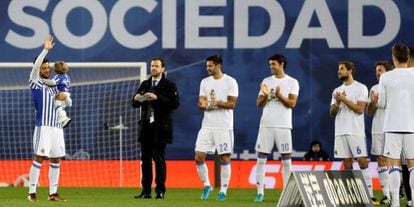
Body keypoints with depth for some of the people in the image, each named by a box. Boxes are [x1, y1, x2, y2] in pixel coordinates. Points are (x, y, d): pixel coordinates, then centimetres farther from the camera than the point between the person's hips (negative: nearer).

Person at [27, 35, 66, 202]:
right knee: (39, 158, -9)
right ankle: (32, 192, -7)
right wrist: (46, 49, -19)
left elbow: (63, 97, 28)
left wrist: (62, 97, 3)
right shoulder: (36, 83, 0)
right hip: (43, 126, -7)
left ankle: (53, 193, 10)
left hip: (57, 126, 7)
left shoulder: (53, 85, 19)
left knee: (56, 160, 6)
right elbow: (35, 66, -15)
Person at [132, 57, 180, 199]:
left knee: (159, 159, -4)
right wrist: (136, 99, -7)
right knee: (145, 160, 5)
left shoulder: (169, 85, 0)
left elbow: (175, 104, -13)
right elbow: (135, 104, 17)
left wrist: (157, 98, -20)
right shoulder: (145, 85, 16)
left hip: (160, 128, -5)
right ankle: (146, 190, 8)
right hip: (146, 127, 5)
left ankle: (160, 191, -1)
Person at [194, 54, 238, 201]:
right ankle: (206, 186, 16)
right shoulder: (205, 82, 12)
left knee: (225, 159, -2)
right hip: (207, 126, 4)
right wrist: (203, 104, -15)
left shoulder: (230, 82, -3)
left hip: (224, 127, -4)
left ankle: (223, 191, 7)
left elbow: (232, 104, -9)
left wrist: (217, 103, -23)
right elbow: (201, 103, 8)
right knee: (199, 157, -2)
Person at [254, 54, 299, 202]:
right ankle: (260, 192, 3)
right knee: (261, 158, -1)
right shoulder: (266, 81, 11)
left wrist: (279, 95, -22)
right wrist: (265, 95, -11)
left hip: (283, 126, -3)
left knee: (286, 159, 0)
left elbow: (292, 103, -8)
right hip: (266, 125, 3)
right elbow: (259, 104, 9)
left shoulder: (292, 82, 1)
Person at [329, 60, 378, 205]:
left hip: (356, 132, -6)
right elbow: (332, 113, 13)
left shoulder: (361, 88, -1)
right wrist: (337, 103, -6)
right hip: (340, 132, 6)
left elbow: (360, 109, -11)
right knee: (347, 163, 5)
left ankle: (369, 195, -12)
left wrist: (344, 100, -11)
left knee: (362, 161, -10)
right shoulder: (337, 91, 17)